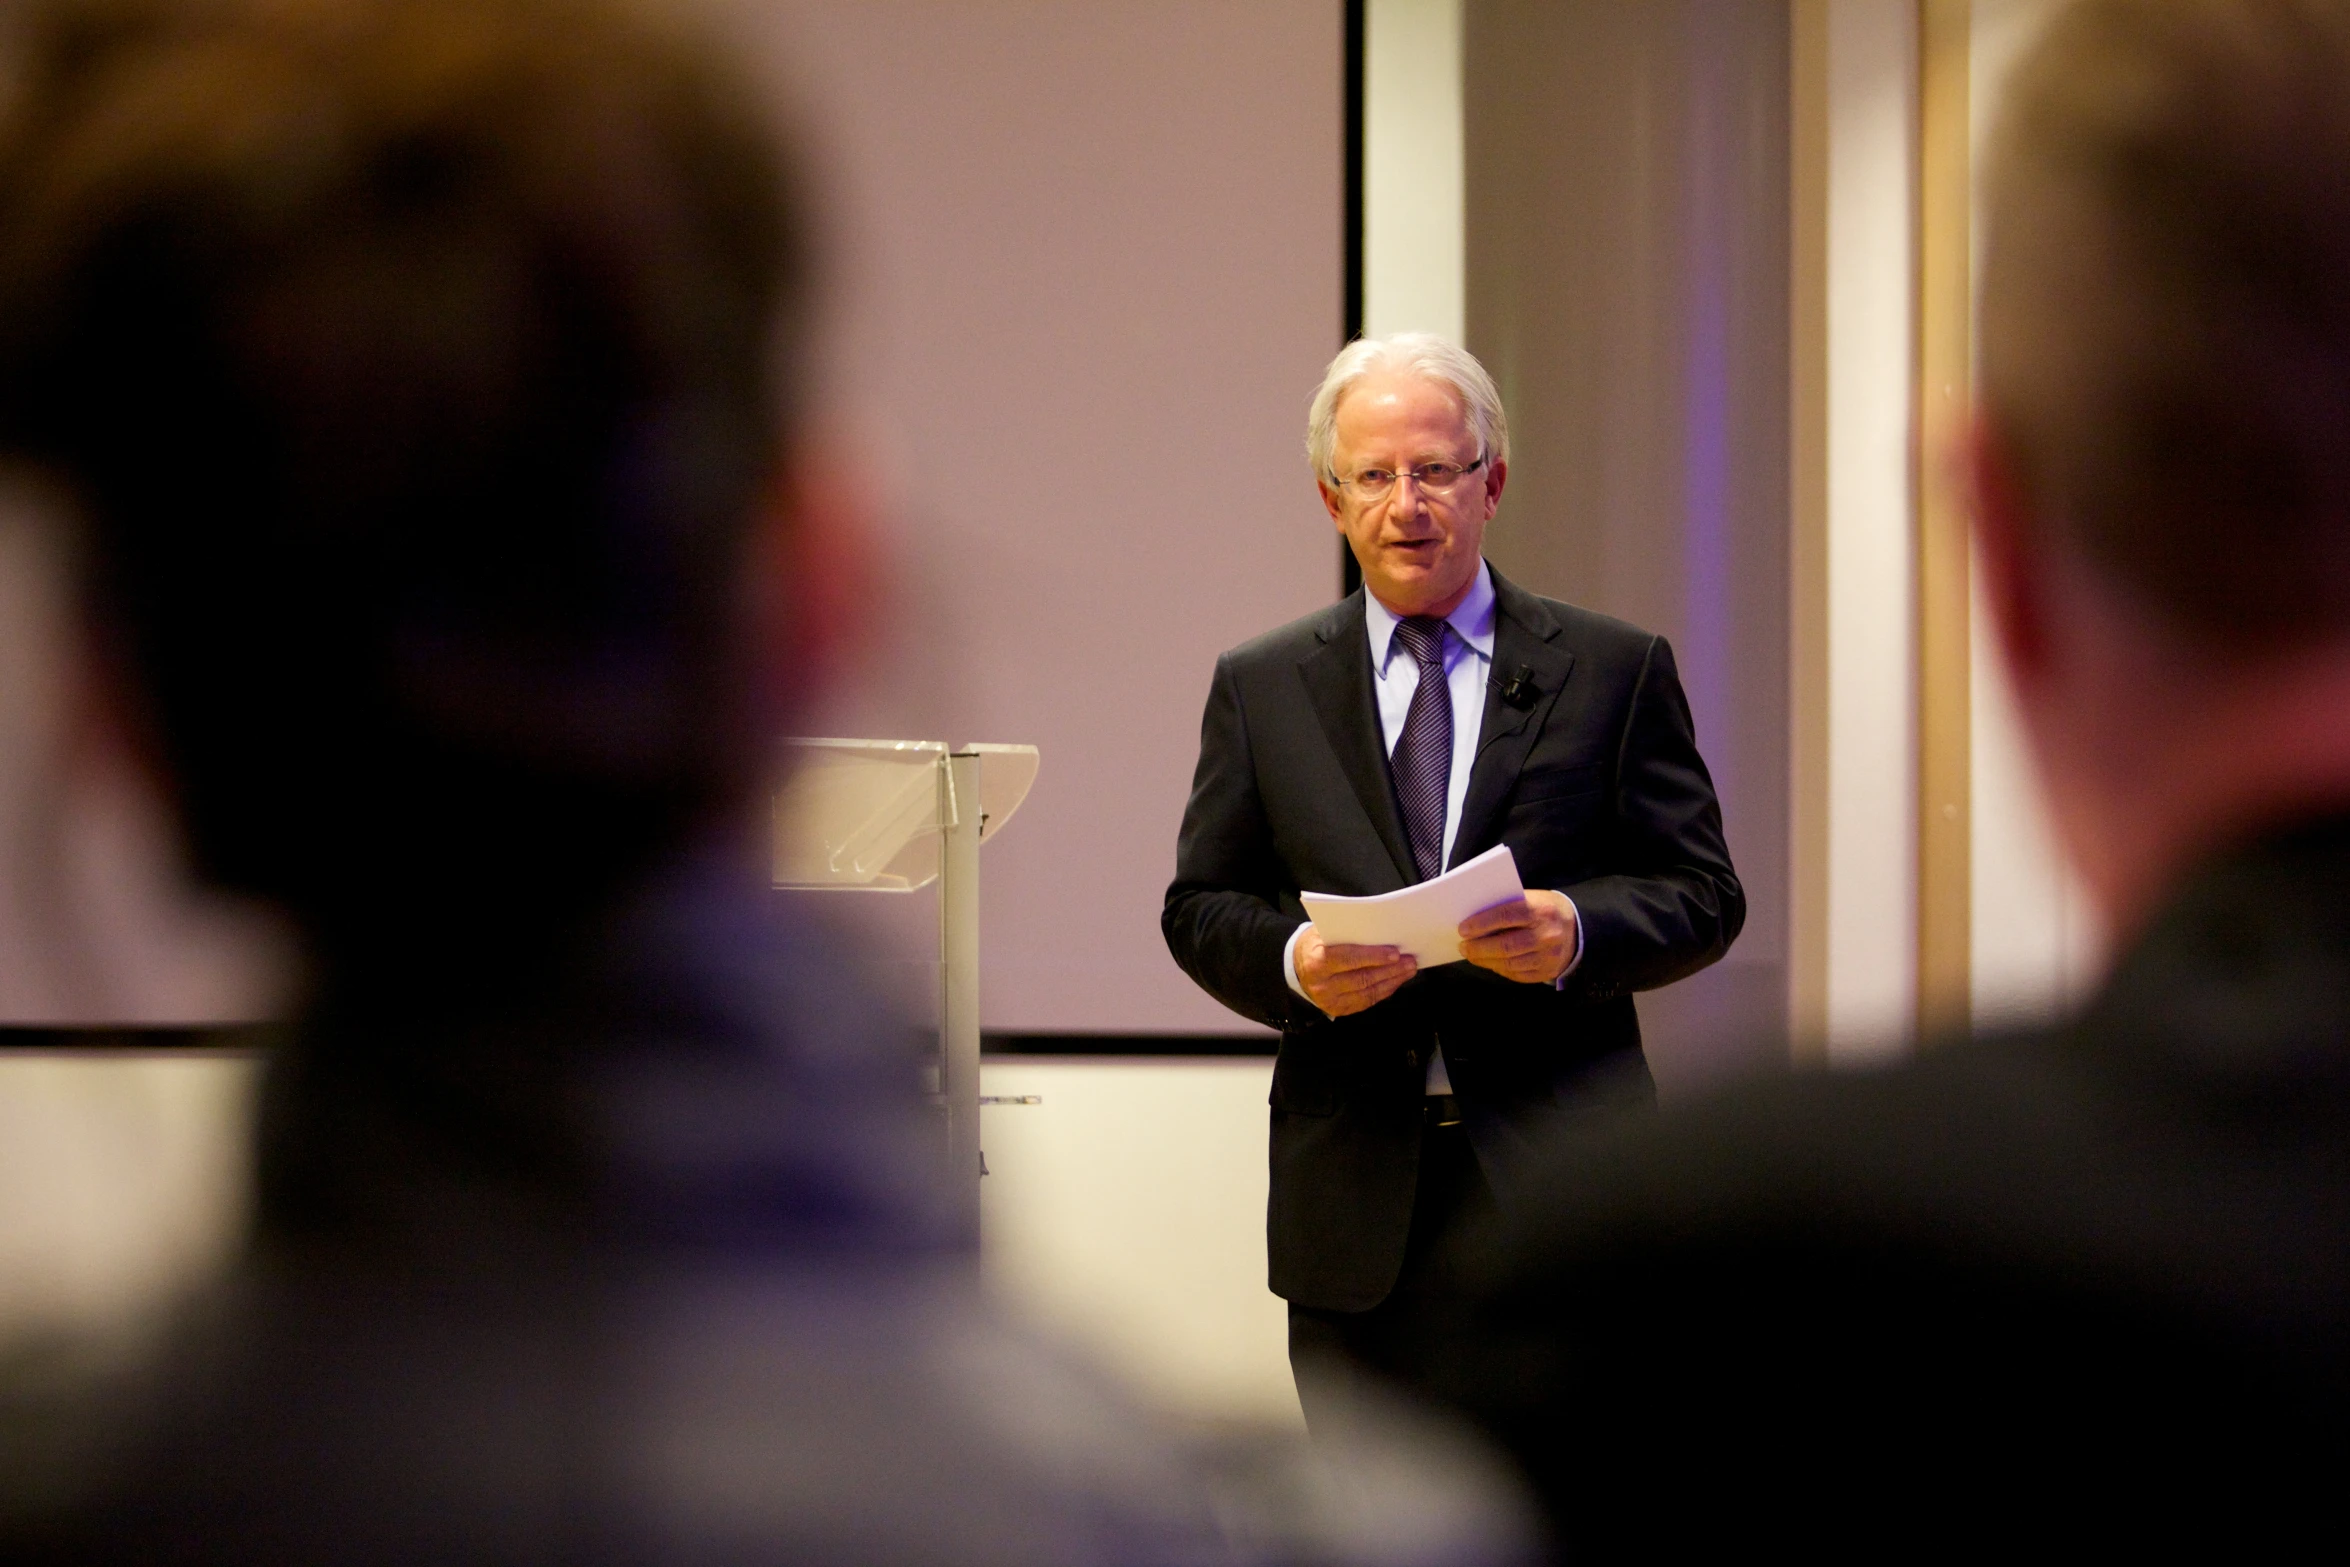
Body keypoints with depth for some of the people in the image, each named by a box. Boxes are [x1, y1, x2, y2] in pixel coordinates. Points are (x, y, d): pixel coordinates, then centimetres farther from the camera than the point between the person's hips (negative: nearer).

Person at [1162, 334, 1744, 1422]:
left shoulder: (1616, 670, 8)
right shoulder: (1259, 687, 12)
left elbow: (1704, 896, 5)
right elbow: (1201, 909, 10)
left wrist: (1579, 933, -16)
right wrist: (1293, 963, -12)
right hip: (1354, 1198, 2)